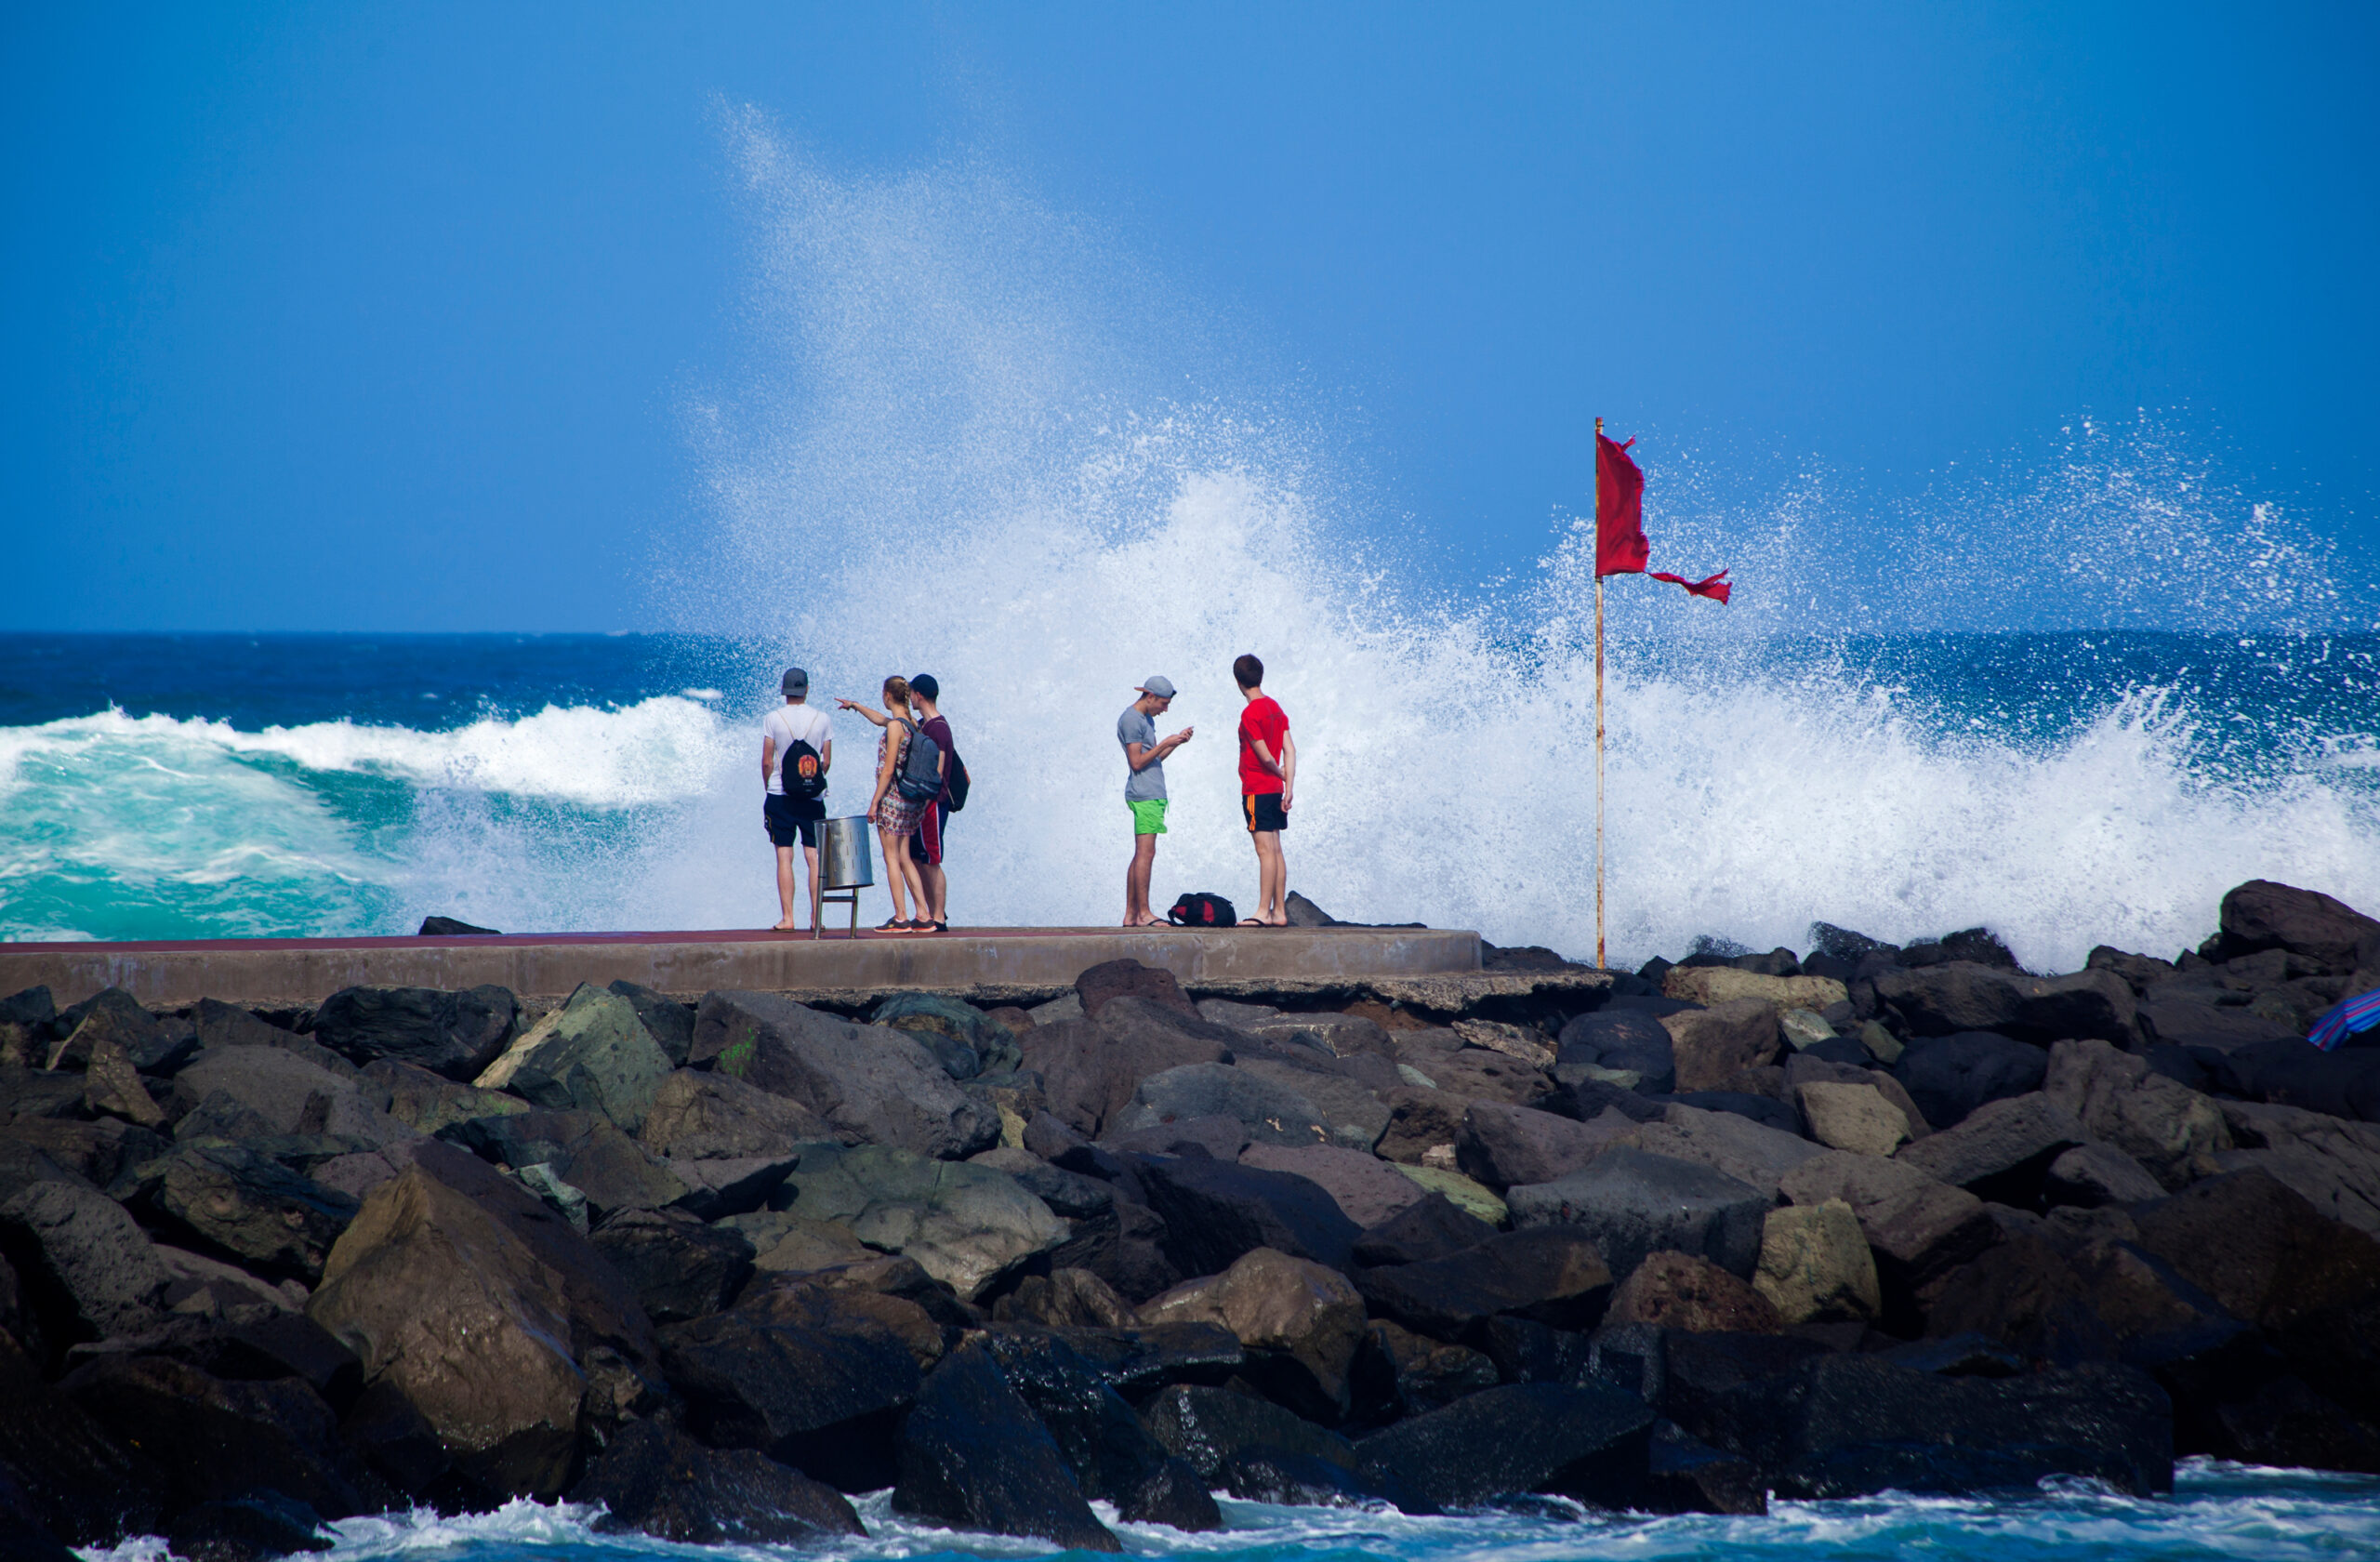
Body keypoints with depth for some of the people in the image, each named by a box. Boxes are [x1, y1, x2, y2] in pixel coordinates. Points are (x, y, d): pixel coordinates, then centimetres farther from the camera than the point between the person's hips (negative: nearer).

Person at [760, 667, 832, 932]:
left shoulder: (773, 719, -5)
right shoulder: (822, 719, 1)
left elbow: (767, 761, -4)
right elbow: (827, 761, 5)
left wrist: (768, 788, 11)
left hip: (780, 797, -2)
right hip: (814, 798, 2)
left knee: (784, 856, -1)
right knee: (814, 856, 4)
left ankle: (787, 918, -6)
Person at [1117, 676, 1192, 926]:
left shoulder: (1146, 719, 21)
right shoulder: (1131, 720, -10)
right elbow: (1137, 762, -14)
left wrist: (1177, 741, 13)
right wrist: (1165, 744, -13)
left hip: (1153, 795, 10)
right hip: (1145, 796, -10)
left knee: (1142, 855, 9)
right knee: (1146, 853, -12)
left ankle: (1130, 914, 10)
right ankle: (1143, 913, -14)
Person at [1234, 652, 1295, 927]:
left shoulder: (1250, 713, -15)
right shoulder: (1275, 707, 10)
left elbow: (1266, 757, -16)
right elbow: (1290, 750, 6)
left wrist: (1280, 773, 5)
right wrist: (1289, 787, 2)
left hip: (1256, 790, -8)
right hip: (1275, 790, 8)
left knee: (1265, 850, -10)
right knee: (1275, 850, 9)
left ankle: (1263, 912, -11)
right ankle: (1279, 911, 11)